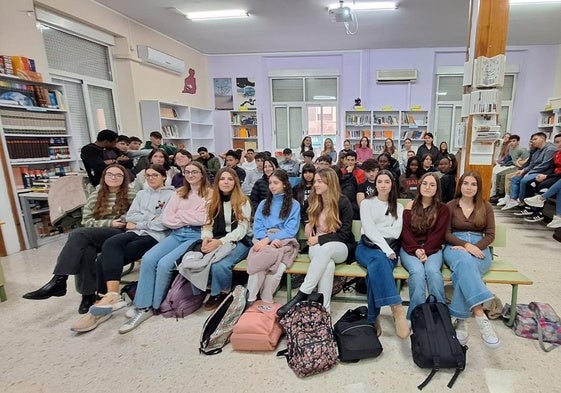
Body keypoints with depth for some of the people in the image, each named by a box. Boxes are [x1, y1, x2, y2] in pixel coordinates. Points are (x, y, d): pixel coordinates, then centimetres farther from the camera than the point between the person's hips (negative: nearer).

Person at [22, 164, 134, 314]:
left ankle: (58, 281, -28)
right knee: (86, 250, -33)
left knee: (78, 234, -28)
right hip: (96, 236, 4)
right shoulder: (96, 195, 14)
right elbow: (86, 220, 8)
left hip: (120, 234, -4)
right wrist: (109, 223, -6)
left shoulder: (130, 195, 4)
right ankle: (88, 294, -24)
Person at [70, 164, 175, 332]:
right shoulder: (141, 193, 26)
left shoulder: (171, 194, 6)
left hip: (155, 236, -5)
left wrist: (139, 224, -4)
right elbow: (130, 217, 13)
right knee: (110, 244, -29)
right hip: (136, 232, 5)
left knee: (107, 258, -22)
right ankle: (111, 296, -35)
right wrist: (152, 218, -3)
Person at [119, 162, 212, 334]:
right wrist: (190, 219, -6)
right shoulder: (179, 193, 18)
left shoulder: (210, 194, 2)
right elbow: (166, 219, 8)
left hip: (196, 236, -5)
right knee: (148, 259, -18)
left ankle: (153, 305, -2)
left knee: (165, 263, -24)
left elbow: (203, 219, -13)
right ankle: (143, 307, -11)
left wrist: (180, 214, -1)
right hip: (176, 234, 6)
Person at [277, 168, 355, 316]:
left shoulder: (343, 202, -7)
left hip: (341, 247, -2)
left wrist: (320, 239, -17)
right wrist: (307, 223, 8)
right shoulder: (312, 201, 6)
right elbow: (305, 213, 30)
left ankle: (302, 295, -40)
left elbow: (345, 234, -10)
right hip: (317, 245, 2)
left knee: (326, 249, -40)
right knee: (328, 264, -36)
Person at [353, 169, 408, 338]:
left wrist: (376, 229, -6)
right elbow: (368, 230, -6)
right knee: (379, 259, -39)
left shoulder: (398, 207, 19)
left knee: (376, 267, -36)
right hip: (367, 246, -1)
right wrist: (385, 248, -18)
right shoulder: (366, 203, 10)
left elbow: (395, 233, 3)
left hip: (389, 248, 1)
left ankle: (373, 318, -31)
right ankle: (397, 309, -44)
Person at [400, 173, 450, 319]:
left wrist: (425, 252, -15)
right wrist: (416, 250, -12)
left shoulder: (442, 209, 10)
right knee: (417, 271, -30)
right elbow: (405, 232, 4)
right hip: (410, 248, 0)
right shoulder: (410, 206, 12)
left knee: (433, 270, -32)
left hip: (432, 249, 0)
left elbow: (438, 234, 0)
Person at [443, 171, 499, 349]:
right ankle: (481, 317, -50)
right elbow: (446, 233, 5)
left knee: (464, 270, -37)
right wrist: (466, 245, -12)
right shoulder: (450, 206, 11)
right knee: (465, 263, -40)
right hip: (455, 247, -1)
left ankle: (461, 320, -36)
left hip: (479, 248, 1)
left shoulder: (486, 207, 15)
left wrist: (474, 247, -11)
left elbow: (490, 235, 8)